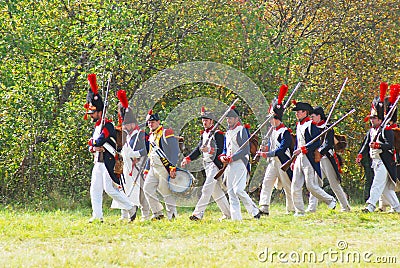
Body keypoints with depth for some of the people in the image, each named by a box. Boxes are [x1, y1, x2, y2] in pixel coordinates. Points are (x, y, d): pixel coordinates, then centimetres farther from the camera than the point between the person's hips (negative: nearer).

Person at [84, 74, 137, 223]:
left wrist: (92, 142, -4)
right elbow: (91, 146, 16)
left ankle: (131, 208, 1)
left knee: (110, 189, -10)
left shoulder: (107, 126, -12)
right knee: (95, 189, 3)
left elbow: (99, 140, -25)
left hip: (108, 163, -9)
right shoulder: (97, 127, 18)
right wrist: (93, 148, -6)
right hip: (98, 163, 9)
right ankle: (97, 215, 4)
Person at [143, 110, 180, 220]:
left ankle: (172, 215, -1)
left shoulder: (166, 133, -7)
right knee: (147, 188, 1)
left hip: (164, 167, -9)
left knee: (167, 192, -7)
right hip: (154, 168, 9)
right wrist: (146, 170, 22)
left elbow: (174, 151, -14)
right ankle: (158, 213, 7)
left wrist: (173, 168, -21)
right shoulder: (152, 136, 20)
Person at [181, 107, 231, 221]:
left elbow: (221, 150, -15)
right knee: (216, 191, 11)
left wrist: (209, 150, -31)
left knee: (206, 189, -14)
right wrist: (188, 159, 1)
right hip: (207, 165, 9)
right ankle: (228, 214, 18)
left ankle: (198, 213, -19)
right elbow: (198, 149, 14)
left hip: (215, 165, -9)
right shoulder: (204, 134, 18)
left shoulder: (217, 134, -8)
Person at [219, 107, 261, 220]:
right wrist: (222, 157, 3)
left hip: (240, 164, -8)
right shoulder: (228, 132, 18)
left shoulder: (242, 130, -7)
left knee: (238, 190, -18)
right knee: (231, 192, 4)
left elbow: (245, 150, -15)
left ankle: (254, 210, -6)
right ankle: (236, 217, 5)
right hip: (229, 166, 8)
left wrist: (232, 158, -18)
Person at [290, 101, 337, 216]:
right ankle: (299, 211, 5)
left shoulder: (311, 125, -9)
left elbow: (316, 143, -17)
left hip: (309, 159, -8)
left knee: (311, 186, -8)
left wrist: (302, 149, -23)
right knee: (295, 186, 1)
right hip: (299, 158, 8)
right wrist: (293, 160, 20)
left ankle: (330, 200, 11)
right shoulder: (298, 126, 17)